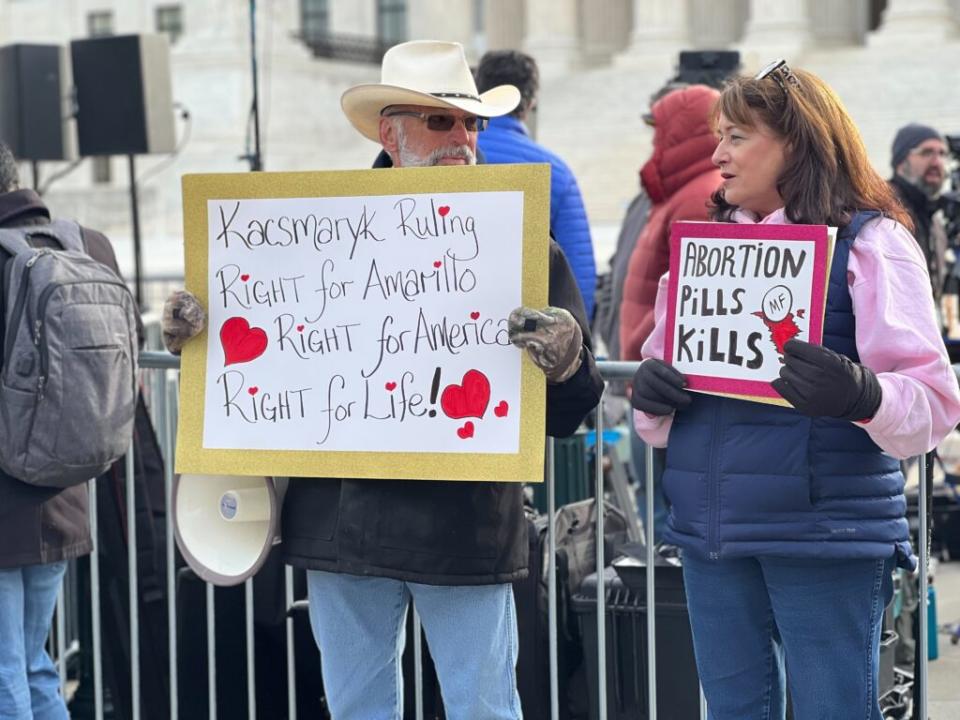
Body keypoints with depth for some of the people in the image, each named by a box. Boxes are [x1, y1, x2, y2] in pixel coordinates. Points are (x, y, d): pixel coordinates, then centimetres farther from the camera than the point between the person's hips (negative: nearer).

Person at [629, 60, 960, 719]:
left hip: (823, 535, -6)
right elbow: (661, 417, 19)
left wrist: (860, 395, -32)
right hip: (712, 534, 6)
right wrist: (649, 394, -4)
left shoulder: (870, 242, -3)